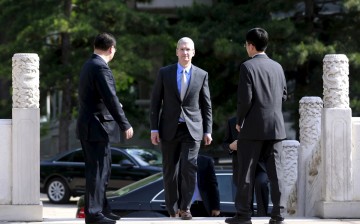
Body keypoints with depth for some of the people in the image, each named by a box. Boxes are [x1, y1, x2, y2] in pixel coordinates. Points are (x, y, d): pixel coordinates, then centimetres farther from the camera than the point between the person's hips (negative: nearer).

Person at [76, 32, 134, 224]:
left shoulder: (88, 65, 13)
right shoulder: (100, 68, -17)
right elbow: (111, 98, -22)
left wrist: (114, 106, 34)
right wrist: (125, 125, -18)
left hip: (88, 127, 10)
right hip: (96, 127, -10)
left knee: (101, 170, 17)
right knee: (98, 171, -5)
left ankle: (102, 209, 24)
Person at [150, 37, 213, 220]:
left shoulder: (202, 75, 4)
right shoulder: (164, 73, 3)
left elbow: (206, 105, 8)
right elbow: (155, 102, 3)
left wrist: (207, 131, 3)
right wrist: (154, 129, -3)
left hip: (192, 129, -1)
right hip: (169, 129, 1)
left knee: (189, 168, -12)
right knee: (170, 171, 5)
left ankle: (185, 207, 1)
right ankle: (172, 210, 16)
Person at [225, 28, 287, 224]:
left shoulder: (248, 67, -9)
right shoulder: (277, 67, 9)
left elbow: (245, 98, -13)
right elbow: (283, 96, 13)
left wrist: (239, 121, -1)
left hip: (253, 127, -5)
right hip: (276, 126, 5)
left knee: (246, 171, 1)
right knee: (275, 171, 4)